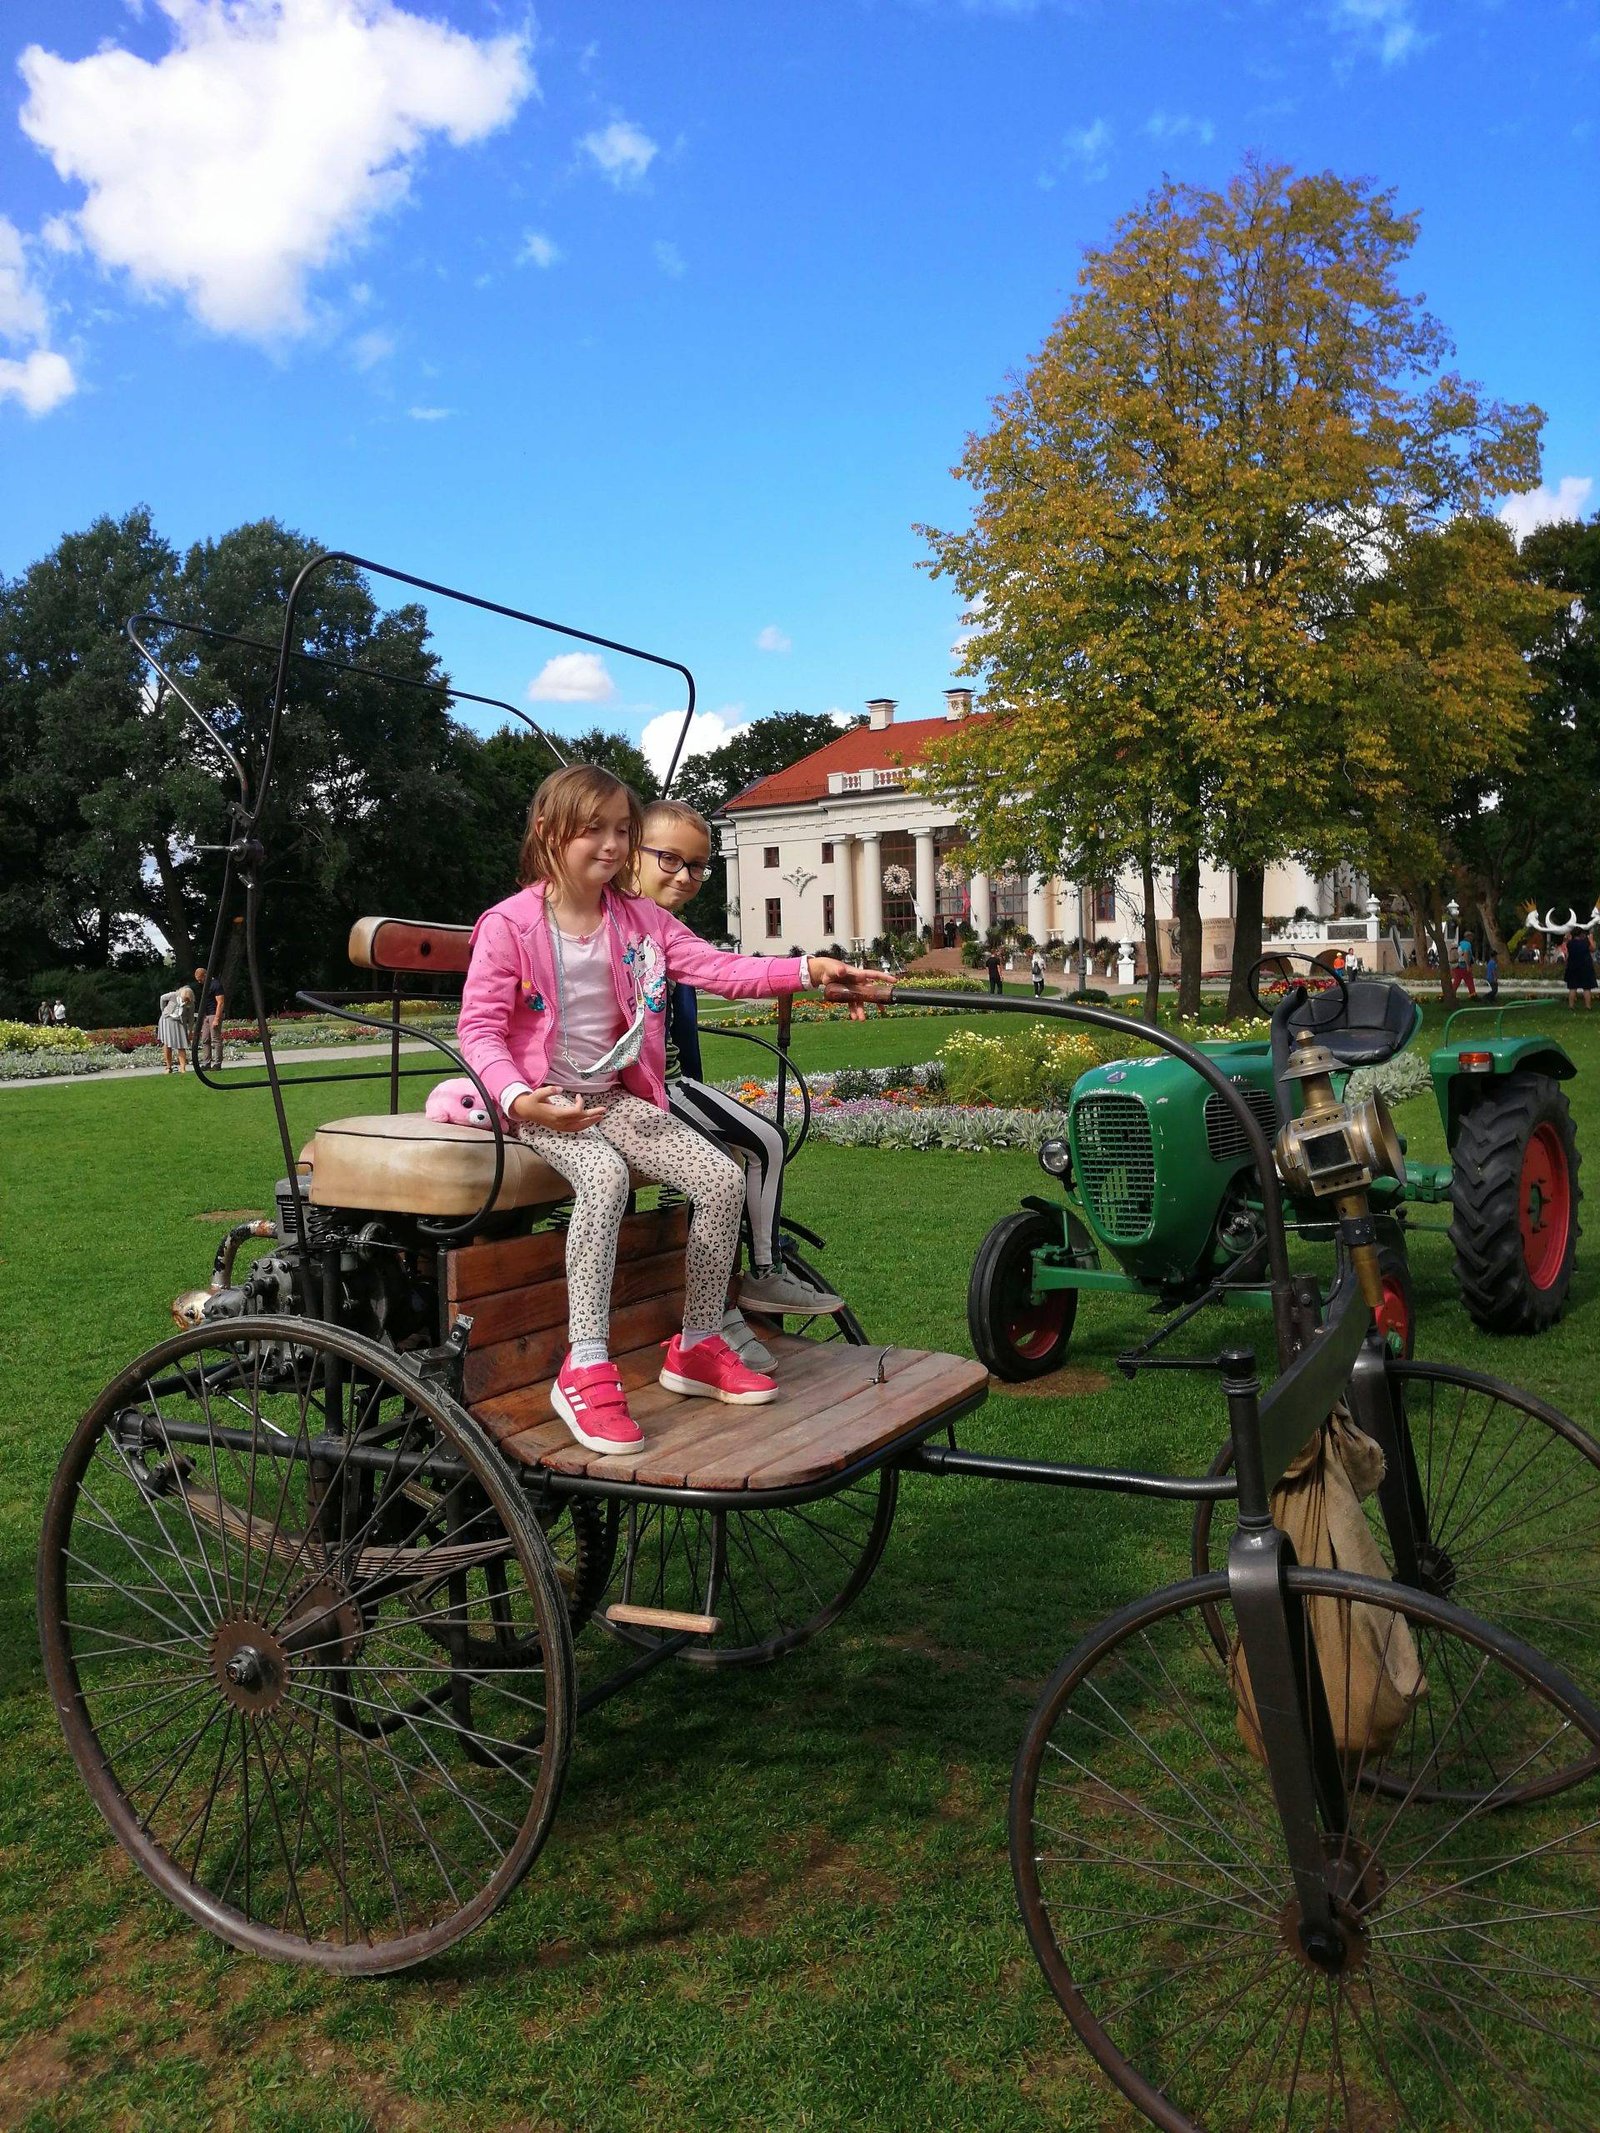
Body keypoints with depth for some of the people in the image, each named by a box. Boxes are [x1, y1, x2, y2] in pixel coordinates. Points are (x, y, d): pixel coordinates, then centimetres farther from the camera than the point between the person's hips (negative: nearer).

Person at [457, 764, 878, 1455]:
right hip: (542, 1104, -6)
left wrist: (809, 968, -15)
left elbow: (721, 968, -2)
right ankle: (585, 1371, -32)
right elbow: (479, 1028, -10)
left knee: (723, 1179, -11)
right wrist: (520, 1097, -27)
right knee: (604, 1178, -37)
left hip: (618, 1097, 6)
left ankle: (697, 1348, 6)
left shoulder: (640, 920, 7)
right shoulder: (509, 926, -8)